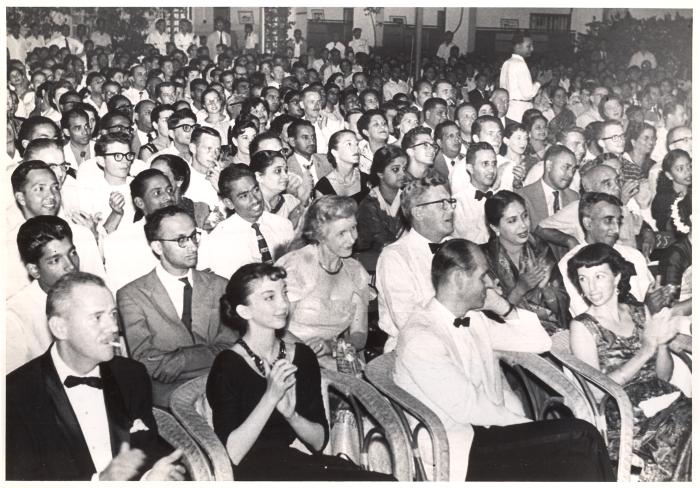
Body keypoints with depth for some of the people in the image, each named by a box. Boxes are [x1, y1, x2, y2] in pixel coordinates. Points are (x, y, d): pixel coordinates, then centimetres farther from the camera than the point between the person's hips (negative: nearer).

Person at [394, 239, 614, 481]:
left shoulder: (474, 319, 8)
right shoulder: (419, 338, -17)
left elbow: (539, 342, 14)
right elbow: (467, 409, -17)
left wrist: (504, 308, 0)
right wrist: (530, 425, -9)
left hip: (495, 428, 8)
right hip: (464, 450, -7)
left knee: (582, 438, -14)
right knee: (579, 439, -17)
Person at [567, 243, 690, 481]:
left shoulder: (639, 312, 11)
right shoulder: (582, 326, -1)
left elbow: (663, 376, 13)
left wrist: (662, 343, -8)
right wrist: (646, 348, -12)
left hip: (665, 401, 5)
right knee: (684, 430, -28)